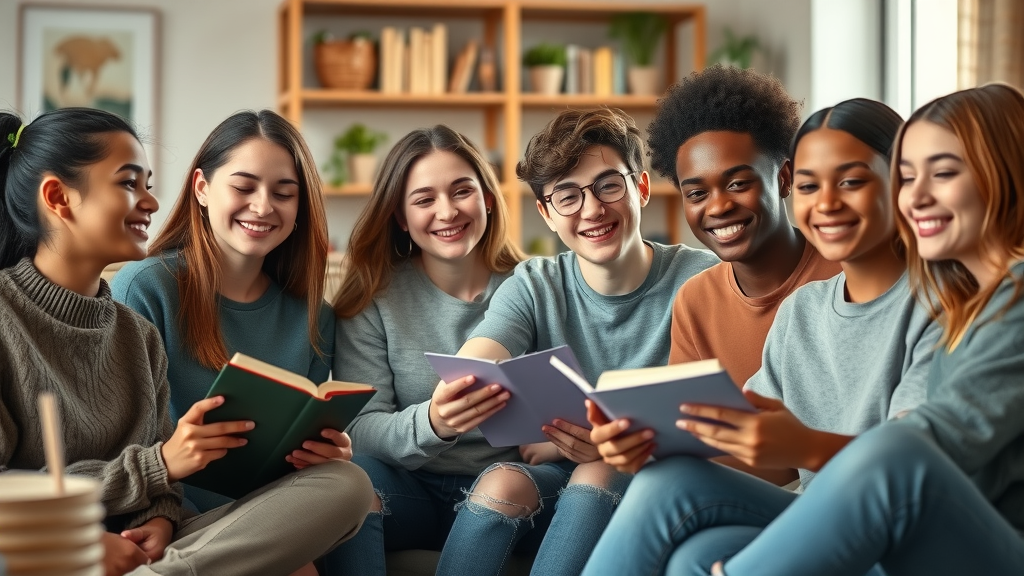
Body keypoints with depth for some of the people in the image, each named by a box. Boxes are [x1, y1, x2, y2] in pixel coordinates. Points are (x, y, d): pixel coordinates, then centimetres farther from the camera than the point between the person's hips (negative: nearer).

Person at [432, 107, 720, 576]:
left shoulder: (700, 280, -8)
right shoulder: (533, 289, 0)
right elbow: (466, 373, -19)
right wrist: (444, 412, -44)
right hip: (555, 485, 2)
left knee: (598, 474, -32)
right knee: (501, 483, -28)